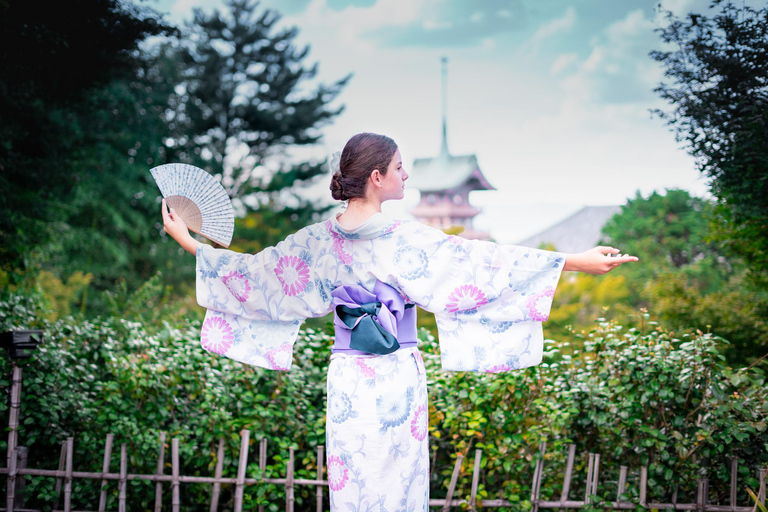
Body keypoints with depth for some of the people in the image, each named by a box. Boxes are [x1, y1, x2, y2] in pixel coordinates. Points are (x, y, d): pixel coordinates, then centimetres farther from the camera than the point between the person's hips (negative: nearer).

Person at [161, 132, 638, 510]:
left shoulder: (321, 239, 0)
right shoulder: (405, 239, -14)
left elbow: (254, 273, 9)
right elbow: (486, 264, -19)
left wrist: (192, 243, 24)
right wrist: (575, 261, -20)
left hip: (347, 376, 4)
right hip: (397, 378, -4)